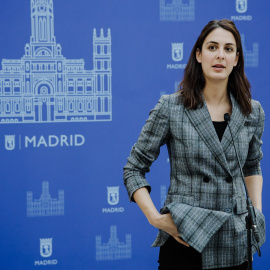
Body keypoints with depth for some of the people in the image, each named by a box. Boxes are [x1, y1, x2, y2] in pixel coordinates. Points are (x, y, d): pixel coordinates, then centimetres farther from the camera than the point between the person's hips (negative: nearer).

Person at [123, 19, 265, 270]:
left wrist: (257, 212, 7)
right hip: (185, 242, -3)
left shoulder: (253, 112, 3)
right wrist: (155, 218, -13)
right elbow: (133, 169, -2)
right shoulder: (170, 108, -7)